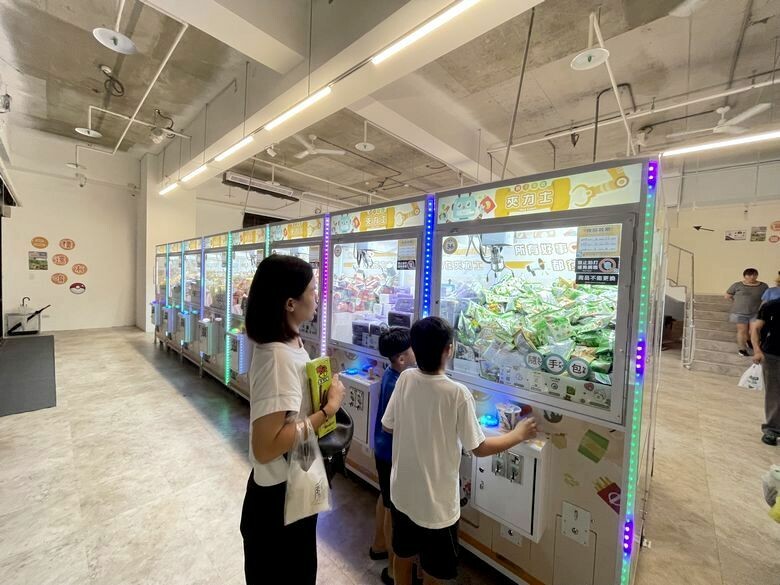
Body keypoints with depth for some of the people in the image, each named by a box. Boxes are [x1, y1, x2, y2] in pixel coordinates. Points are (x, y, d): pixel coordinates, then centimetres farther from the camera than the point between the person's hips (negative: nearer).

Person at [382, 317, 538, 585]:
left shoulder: (405, 379, -14)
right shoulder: (458, 393, -26)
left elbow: (388, 426, -2)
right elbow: (480, 448, -14)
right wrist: (519, 434, 1)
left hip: (402, 491, 4)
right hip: (436, 501, -4)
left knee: (403, 554, 28)